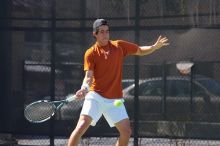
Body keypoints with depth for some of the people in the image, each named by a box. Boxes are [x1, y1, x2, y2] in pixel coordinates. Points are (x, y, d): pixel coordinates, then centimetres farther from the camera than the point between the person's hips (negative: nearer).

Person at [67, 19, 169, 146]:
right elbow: (89, 76, -11)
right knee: (82, 126, -19)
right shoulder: (91, 53, -3)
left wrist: (155, 47, -2)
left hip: (115, 100, 3)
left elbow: (141, 51, 16)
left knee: (126, 131, -3)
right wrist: (84, 88, -32)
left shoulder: (119, 46, 6)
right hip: (96, 97, -3)